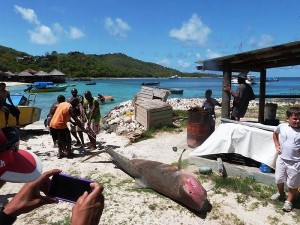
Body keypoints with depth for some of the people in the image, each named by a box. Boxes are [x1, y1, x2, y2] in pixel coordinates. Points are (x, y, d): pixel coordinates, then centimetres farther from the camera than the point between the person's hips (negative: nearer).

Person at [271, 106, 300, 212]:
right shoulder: (282, 126, -8)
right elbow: (275, 133, 16)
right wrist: (277, 145, 8)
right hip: (281, 159, 3)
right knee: (279, 179, 19)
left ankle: (289, 201, 32)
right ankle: (281, 193, 47)